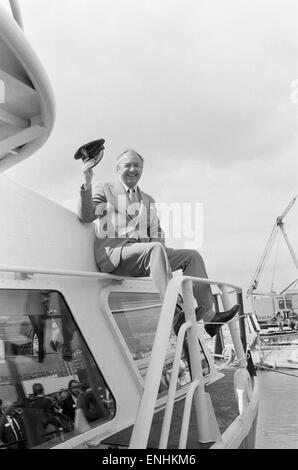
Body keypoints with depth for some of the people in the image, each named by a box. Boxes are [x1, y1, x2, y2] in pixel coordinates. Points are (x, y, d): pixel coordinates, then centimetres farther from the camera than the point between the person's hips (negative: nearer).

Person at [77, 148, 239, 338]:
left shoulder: (148, 200, 27)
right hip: (113, 254, -6)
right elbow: (86, 216, -5)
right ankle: (175, 315, -47)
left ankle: (208, 315, -14)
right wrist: (87, 183, -18)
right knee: (156, 249, -35)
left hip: (144, 256, 6)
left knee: (192, 255, -9)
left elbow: (156, 233, 24)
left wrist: (161, 248, 1)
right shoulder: (105, 191, 11)